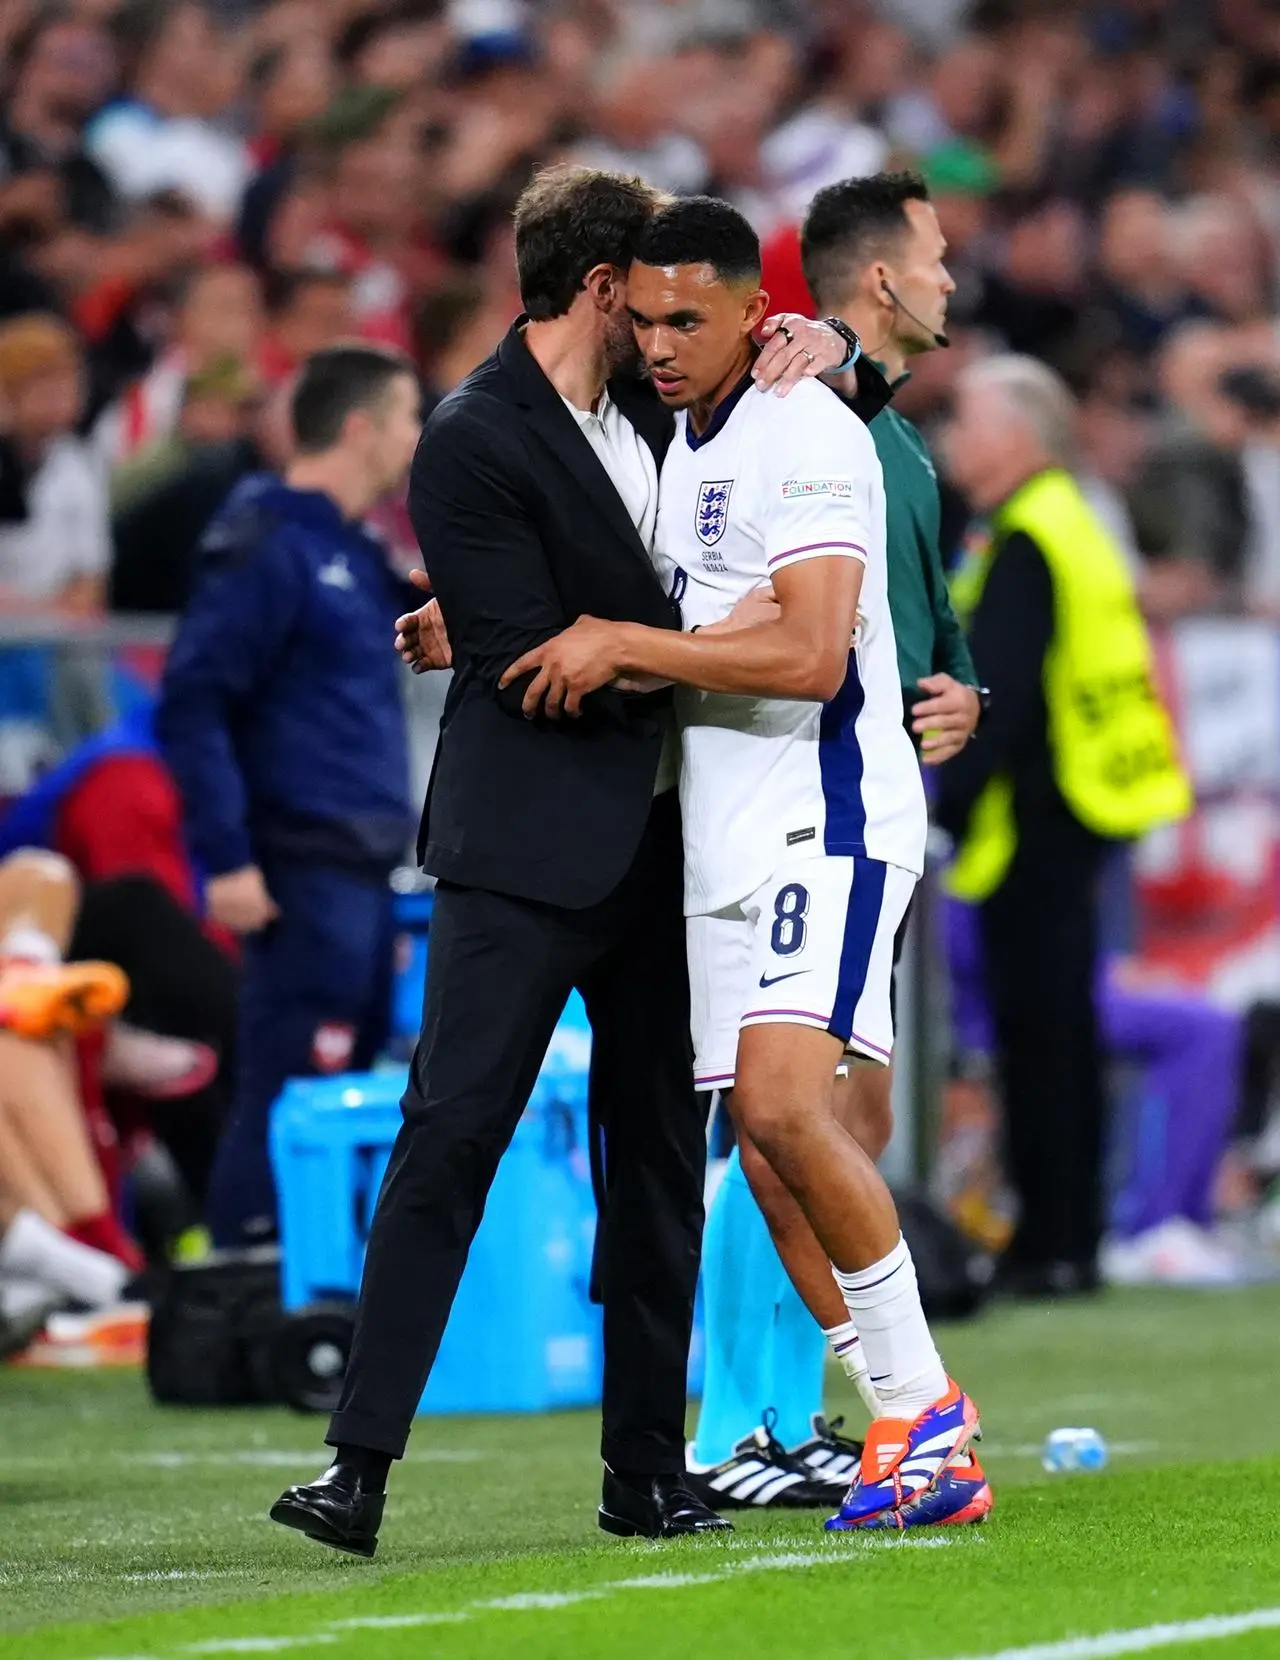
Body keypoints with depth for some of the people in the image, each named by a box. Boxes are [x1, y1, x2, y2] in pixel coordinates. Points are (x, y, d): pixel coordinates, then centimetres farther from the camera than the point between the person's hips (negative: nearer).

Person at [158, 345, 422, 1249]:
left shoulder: (358, 554, 17)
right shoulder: (268, 546, -10)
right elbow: (192, 705, -16)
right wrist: (226, 860, -19)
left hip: (364, 869, 9)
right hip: (305, 872, -9)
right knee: (292, 1098, -11)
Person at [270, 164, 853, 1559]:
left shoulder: (652, 402, 11)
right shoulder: (471, 446, -12)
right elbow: (530, 660, -17)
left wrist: (820, 348, 4)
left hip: (660, 841, 7)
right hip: (527, 846, -7)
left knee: (659, 1145, 8)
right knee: (451, 1132, -11)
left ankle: (647, 1466, 14)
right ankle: (360, 1460, -12)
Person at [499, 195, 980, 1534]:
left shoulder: (807, 434, -11)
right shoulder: (677, 444, 17)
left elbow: (811, 655, -21)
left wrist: (621, 645, -17)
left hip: (824, 811, -9)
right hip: (723, 834, 9)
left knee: (783, 1100, -23)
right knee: (766, 1153, 3)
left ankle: (925, 1404, -14)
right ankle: (913, 1441, 7)